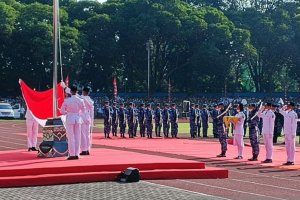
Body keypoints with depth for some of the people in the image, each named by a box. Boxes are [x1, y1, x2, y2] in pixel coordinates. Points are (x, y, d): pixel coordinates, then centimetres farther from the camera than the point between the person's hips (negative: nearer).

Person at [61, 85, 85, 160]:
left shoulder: (67, 100, -9)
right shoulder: (80, 100, -2)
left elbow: (62, 111, -4)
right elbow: (83, 111, 8)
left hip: (70, 119, -3)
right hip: (78, 119, 3)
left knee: (71, 138, 1)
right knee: (77, 137, 8)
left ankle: (72, 154, -1)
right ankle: (76, 154, 9)